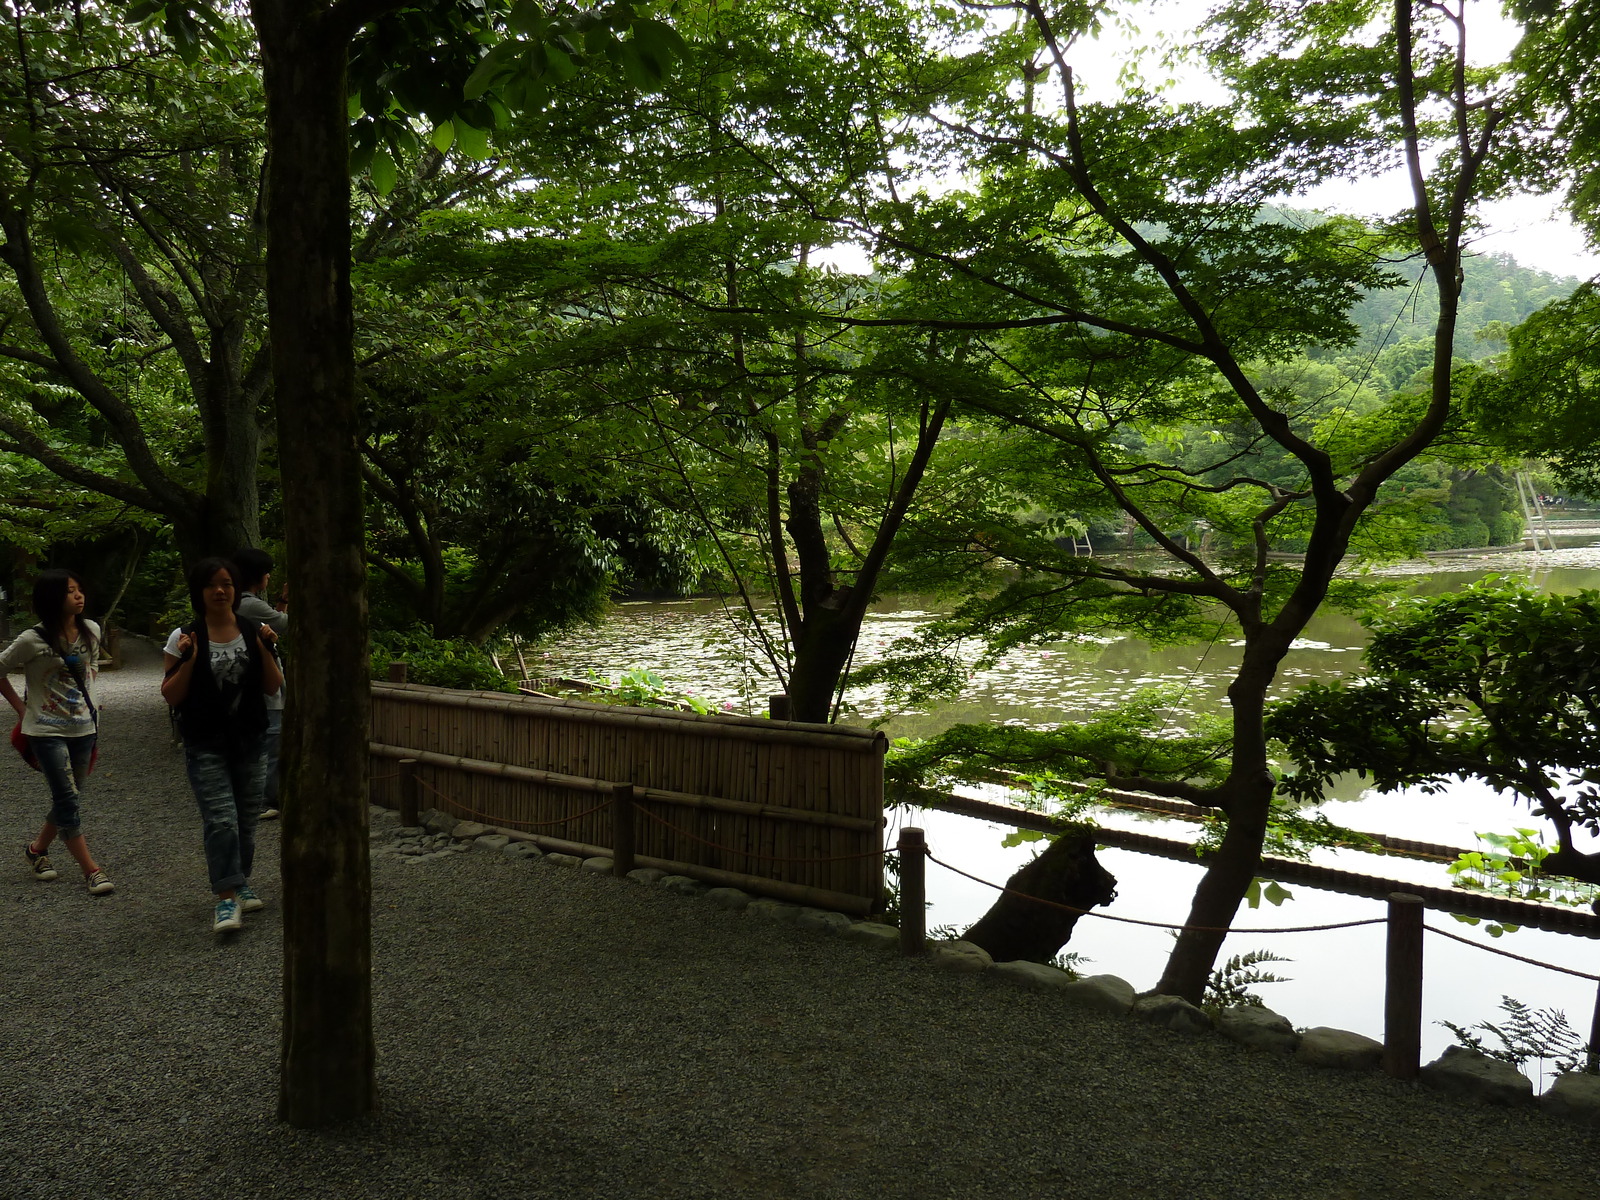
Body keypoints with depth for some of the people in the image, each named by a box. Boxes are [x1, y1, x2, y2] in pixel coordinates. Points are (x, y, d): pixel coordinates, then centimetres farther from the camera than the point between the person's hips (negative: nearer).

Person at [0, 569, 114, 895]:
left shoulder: (91, 631, 1)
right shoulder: (33, 641, -13)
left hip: (83, 727, 5)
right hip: (47, 730, -5)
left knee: (69, 798, 13)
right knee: (68, 800, -7)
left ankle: (38, 848, 36)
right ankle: (91, 870, -3)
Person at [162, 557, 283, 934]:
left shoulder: (255, 632, 3)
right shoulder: (184, 638, -3)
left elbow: (273, 687, 3)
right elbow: (171, 696, -3)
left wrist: (266, 650, -11)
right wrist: (188, 659, -17)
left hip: (250, 741, 3)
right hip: (206, 744, -3)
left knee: (247, 818, 10)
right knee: (220, 819, -12)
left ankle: (239, 883, 28)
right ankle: (226, 898, -7)